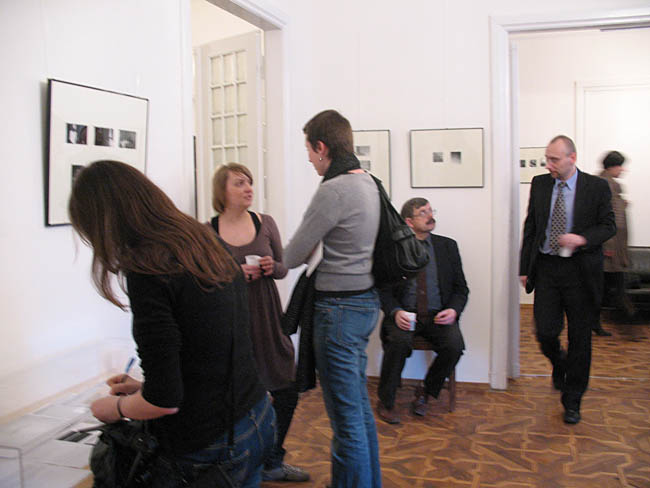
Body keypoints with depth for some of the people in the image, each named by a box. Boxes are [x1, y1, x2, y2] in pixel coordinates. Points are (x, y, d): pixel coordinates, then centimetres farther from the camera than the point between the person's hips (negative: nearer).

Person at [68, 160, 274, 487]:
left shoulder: (148, 270, -21)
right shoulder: (209, 246, 4)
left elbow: (164, 400, -20)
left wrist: (117, 407, 0)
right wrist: (143, 386, 17)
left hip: (208, 450, -7)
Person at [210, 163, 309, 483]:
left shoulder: (265, 223, 3)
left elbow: (283, 268, 12)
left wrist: (272, 267, -11)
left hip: (268, 317, 3)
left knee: (286, 392, 8)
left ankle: (272, 463, 31)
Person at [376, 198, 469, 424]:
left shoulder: (447, 246, 10)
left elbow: (461, 288, 11)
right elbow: (384, 289, 3)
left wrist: (453, 310, -10)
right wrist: (395, 312, -17)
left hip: (438, 316, 2)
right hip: (405, 315, -2)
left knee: (454, 345, -27)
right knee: (399, 341, -33)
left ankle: (425, 393, 0)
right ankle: (385, 401, -11)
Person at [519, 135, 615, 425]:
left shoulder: (597, 187, -2)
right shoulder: (539, 184, 6)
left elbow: (608, 226, 2)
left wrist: (582, 238, -19)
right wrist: (524, 268, 8)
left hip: (580, 271, -2)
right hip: (546, 268, 2)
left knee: (580, 338, 5)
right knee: (546, 332, -2)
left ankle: (572, 402, 21)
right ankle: (560, 365, 35)